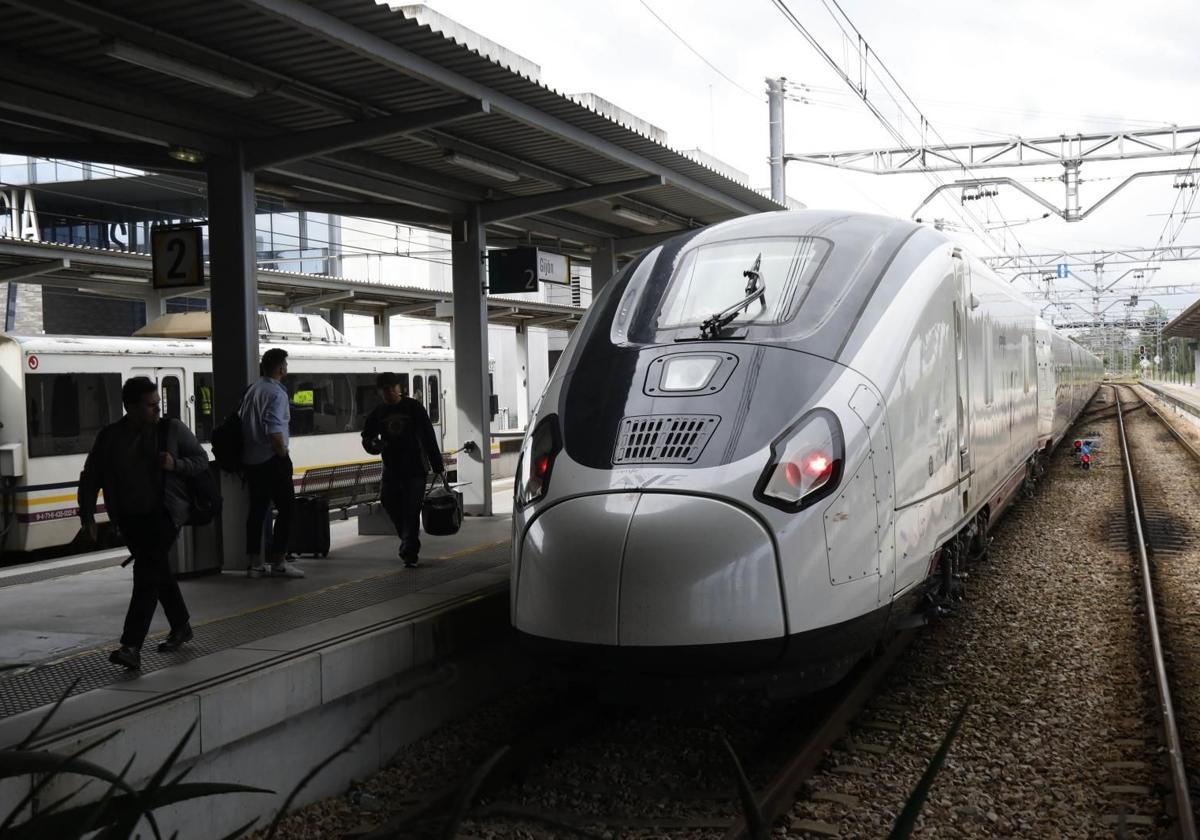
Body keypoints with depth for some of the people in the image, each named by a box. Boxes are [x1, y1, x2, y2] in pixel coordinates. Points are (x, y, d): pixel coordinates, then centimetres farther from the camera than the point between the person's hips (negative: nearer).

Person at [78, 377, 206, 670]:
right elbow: (90, 477, 7)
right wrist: (87, 514, 0)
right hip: (130, 518, 4)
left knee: (147, 574, -14)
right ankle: (181, 627, 33)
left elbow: (201, 459, 4)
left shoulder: (172, 429, -2)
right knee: (158, 572, 15)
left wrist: (176, 464, -16)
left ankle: (131, 647, -19)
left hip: (165, 512, -4)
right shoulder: (109, 437, 3)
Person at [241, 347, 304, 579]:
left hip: (251, 460, 9)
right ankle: (278, 562, -4)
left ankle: (254, 562, 15)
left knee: (257, 508, 12)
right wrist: (283, 454, -12)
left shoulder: (253, 389, 12)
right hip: (272, 459, -9)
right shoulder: (276, 392, -14)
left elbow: (241, 420, 16)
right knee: (286, 508, -2)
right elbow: (274, 429, -23)